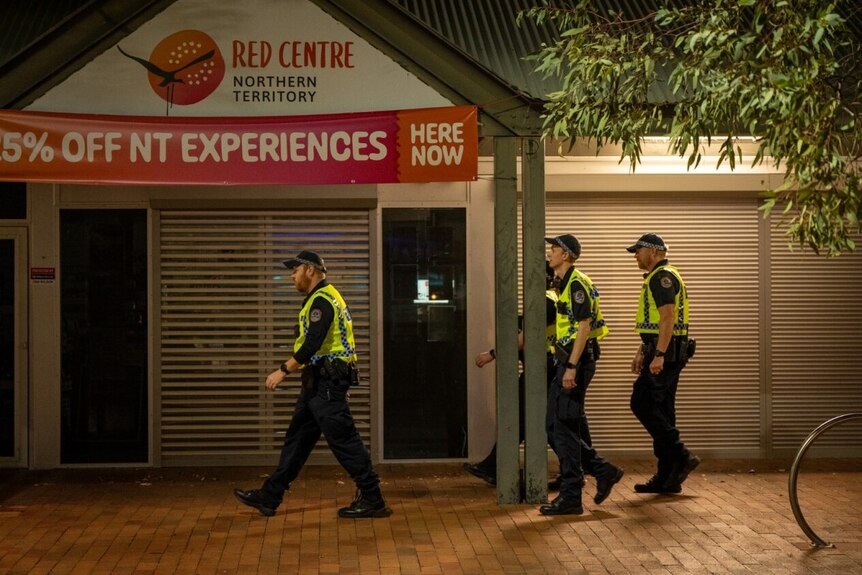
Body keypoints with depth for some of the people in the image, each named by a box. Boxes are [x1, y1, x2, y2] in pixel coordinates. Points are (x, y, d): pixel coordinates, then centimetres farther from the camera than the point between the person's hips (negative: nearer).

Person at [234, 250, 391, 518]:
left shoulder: (322, 300, -15)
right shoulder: (322, 298, 19)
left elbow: (312, 345, -23)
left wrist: (283, 371, -18)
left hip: (327, 383, -11)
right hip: (319, 382, 11)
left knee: (344, 440, -6)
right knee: (297, 438, 12)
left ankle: (372, 500, 0)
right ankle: (269, 496, 17)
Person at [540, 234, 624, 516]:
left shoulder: (577, 284, -14)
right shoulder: (567, 284, 18)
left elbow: (584, 326, -20)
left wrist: (571, 366, -24)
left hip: (576, 360, -10)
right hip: (570, 360, 10)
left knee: (564, 426, -7)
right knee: (557, 423, 12)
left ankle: (570, 497, -2)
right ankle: (602, 470, 18)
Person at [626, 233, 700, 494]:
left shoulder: (662, 277, -12)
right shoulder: (659, 277, 22)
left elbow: (667, 317, -22)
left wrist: (658, 355, -27)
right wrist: (642, 352, 26)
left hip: (665, 354, -11)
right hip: (665, 354, 11)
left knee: (643, 404, -11)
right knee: (661, 411, 9)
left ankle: (681, 456, -10)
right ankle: (667, 477, 11)